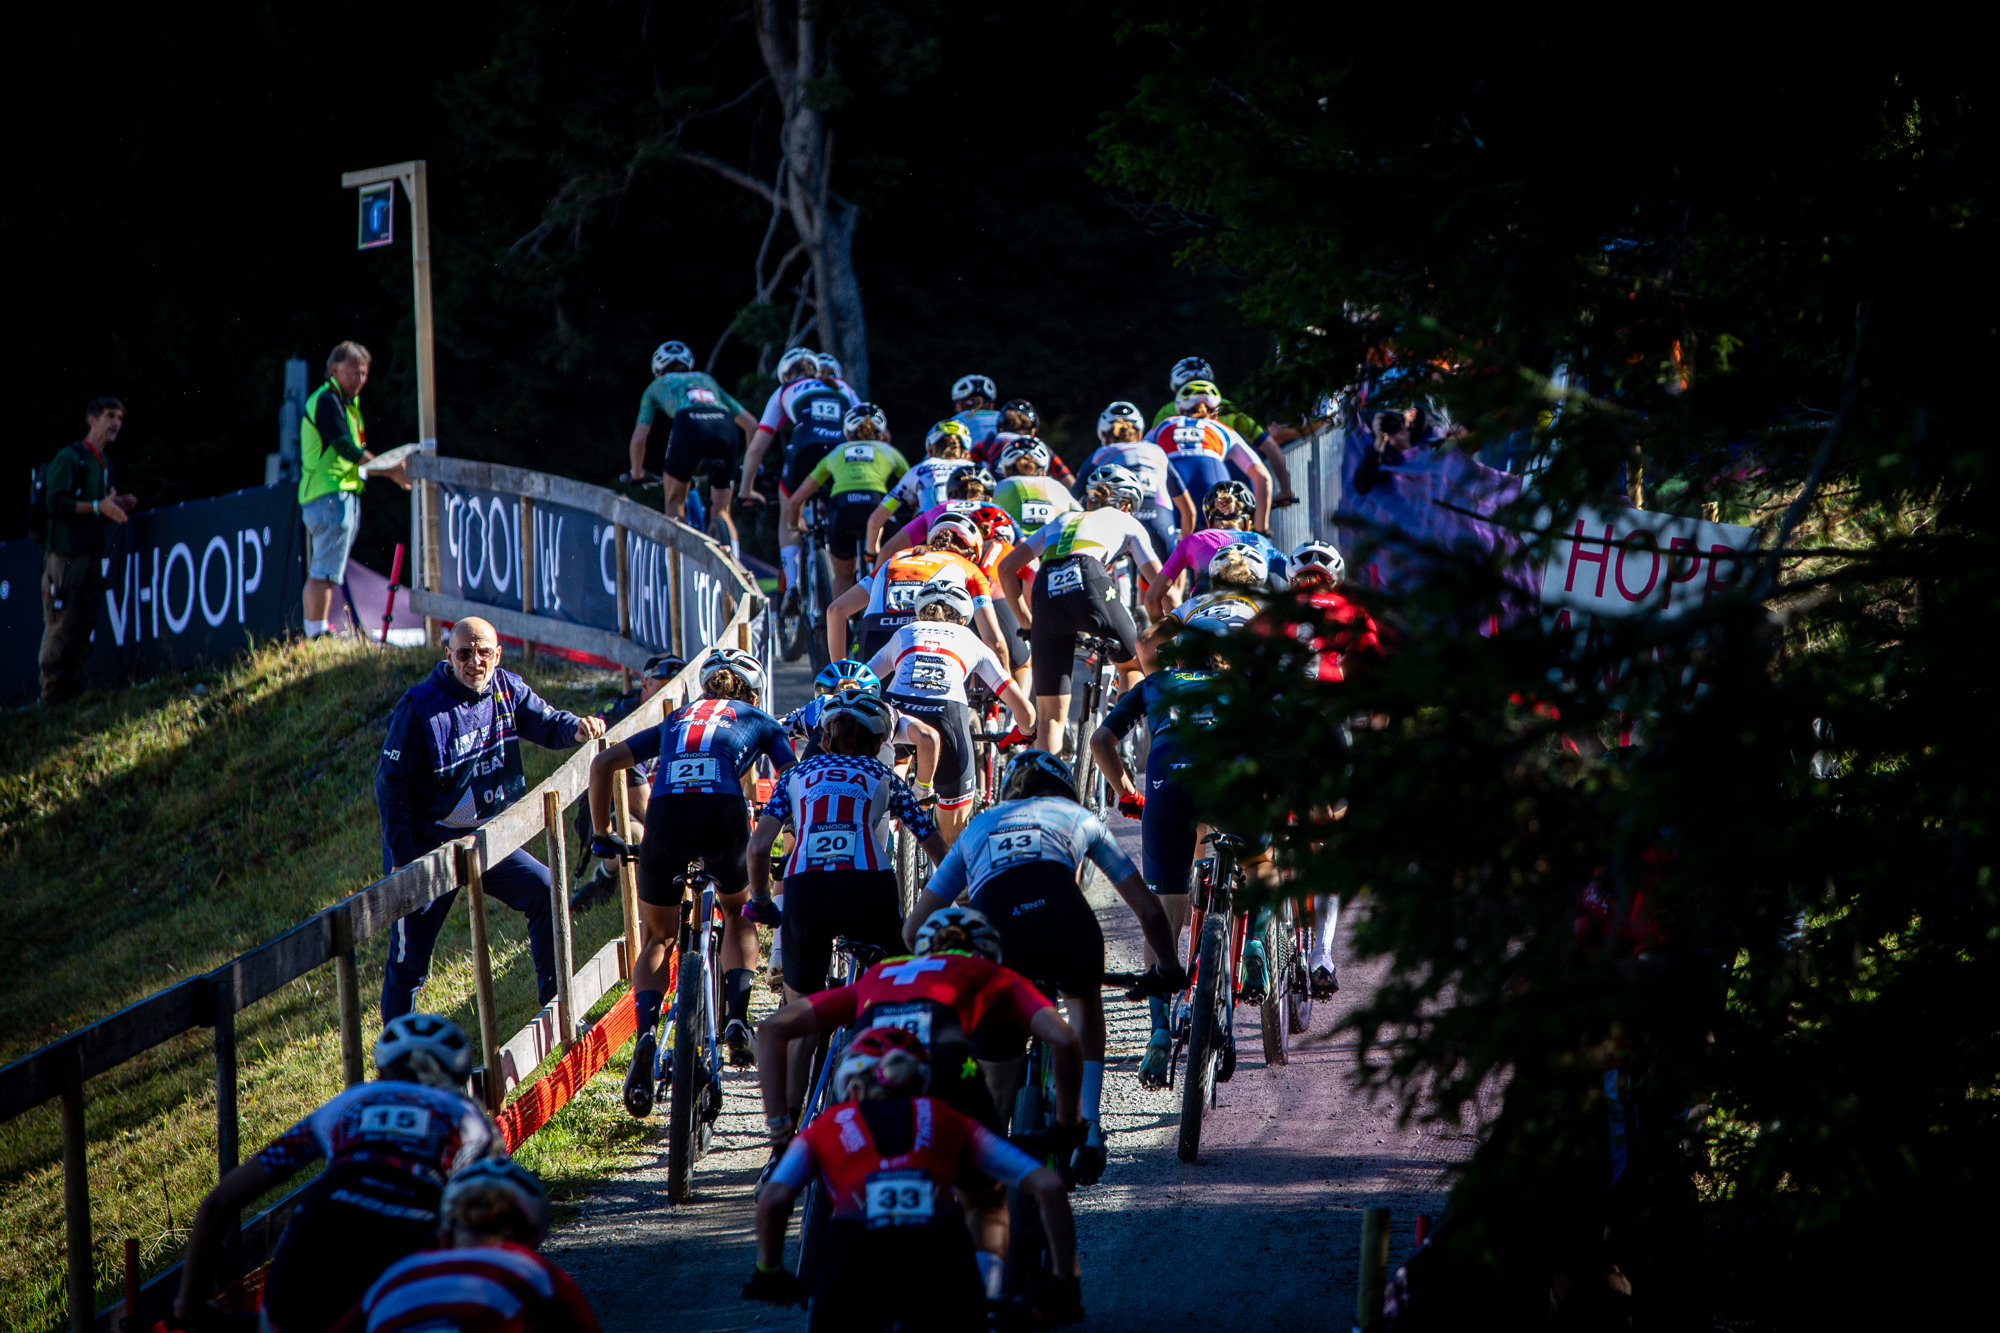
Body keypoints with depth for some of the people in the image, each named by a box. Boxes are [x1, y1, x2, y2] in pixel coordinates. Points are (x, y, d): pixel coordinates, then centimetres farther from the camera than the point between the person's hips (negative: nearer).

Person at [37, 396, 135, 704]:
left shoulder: (103, 463, 19)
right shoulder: (70, 457, -7)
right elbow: (55, 502, -16)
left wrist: (119, 506, 7)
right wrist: (98, 507, -20)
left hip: (90, 552, 8)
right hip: (64, 553, -8)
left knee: (85, 625, 5)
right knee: (61, 624, -8)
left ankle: (71, 686, 9)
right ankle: (52, 688, -4)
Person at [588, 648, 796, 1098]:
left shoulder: (677, 720, 33)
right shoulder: (759, 721, 28)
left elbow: (603, 763, 27)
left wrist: (602, 835, 32)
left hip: (665, 816, 1)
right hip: (725, 812, -1)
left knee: (656, 938, 19)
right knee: (740, 915, 29)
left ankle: (647, 1034, -6)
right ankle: (736, 1016, 8)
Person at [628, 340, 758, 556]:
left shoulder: (657, 386, 33)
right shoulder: (708, 380, 40)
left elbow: (639, 438, 26)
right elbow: (751, 423, 38)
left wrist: (637, 473, 41)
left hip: (689, 425, -3)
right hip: (726, 426, 3)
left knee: (674, 501, 20)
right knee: (720, 512, 15)